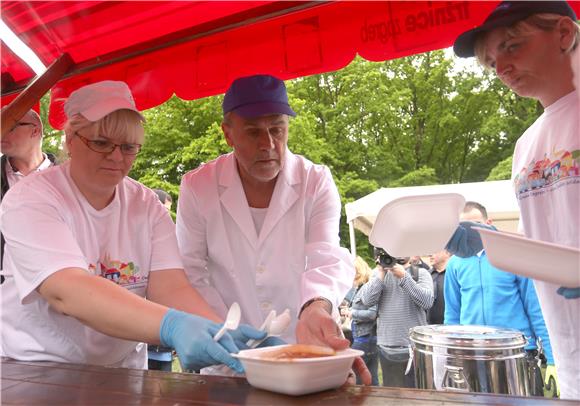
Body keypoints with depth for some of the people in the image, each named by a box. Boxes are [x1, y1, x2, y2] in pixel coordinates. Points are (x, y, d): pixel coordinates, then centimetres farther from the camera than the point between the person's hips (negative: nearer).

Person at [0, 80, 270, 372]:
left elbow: (170, 287, -12)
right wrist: (173, 326, -40)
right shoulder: (29, 199, -10)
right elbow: (66, 293, -27)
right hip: (35, 372, -3)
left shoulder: (147, 206, 1)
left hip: (123, 370, 3)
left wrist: (223, 335, -30)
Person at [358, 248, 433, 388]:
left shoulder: (421, 273, 2)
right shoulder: (379, 273, 8)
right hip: (386, 347, 2)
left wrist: (404, 277, -20)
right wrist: (381, 273, -10)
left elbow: (427, 301, -15)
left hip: (415, 346, -2)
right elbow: (367, 300, -6)